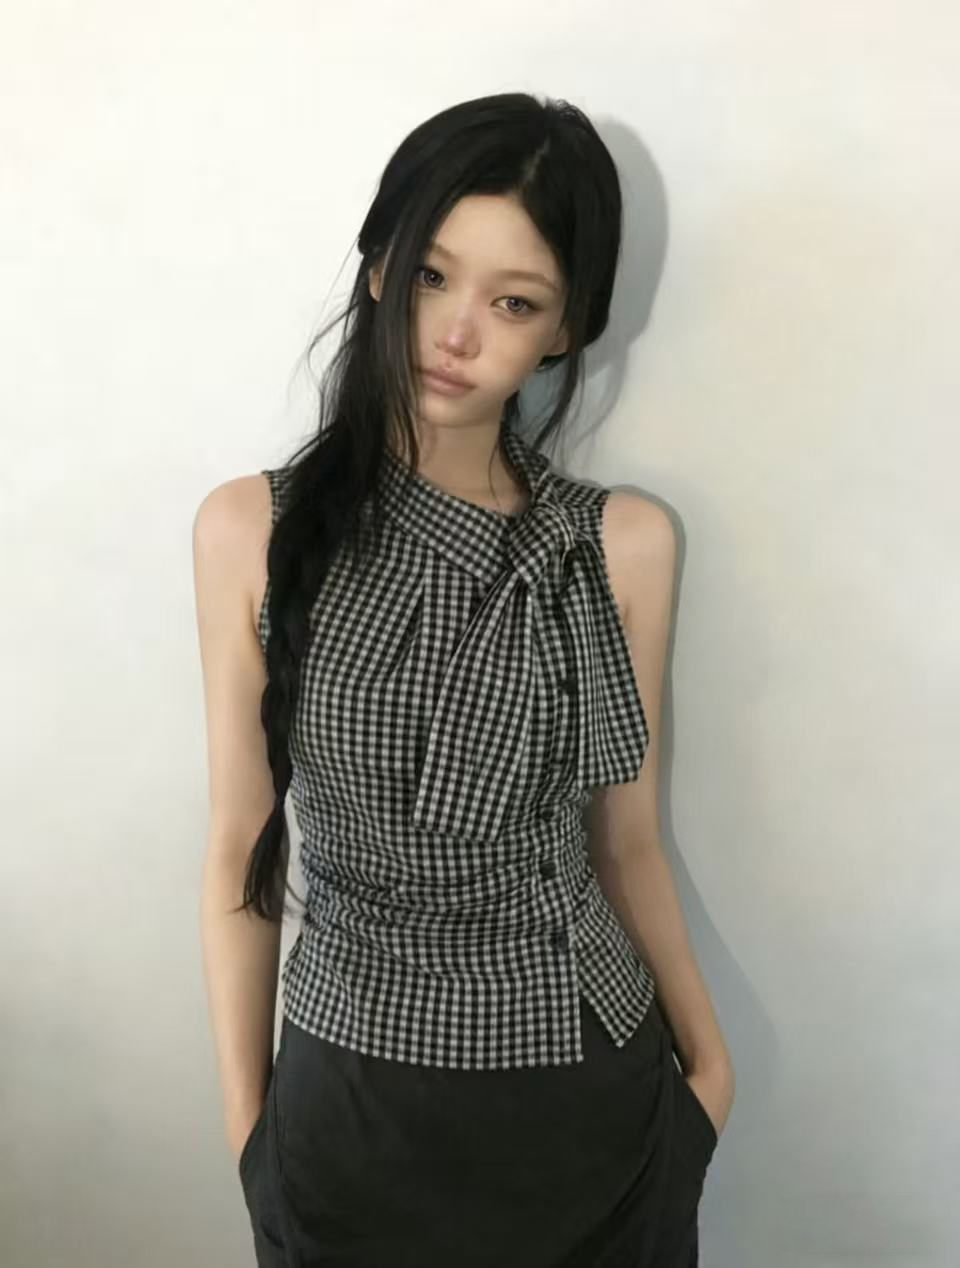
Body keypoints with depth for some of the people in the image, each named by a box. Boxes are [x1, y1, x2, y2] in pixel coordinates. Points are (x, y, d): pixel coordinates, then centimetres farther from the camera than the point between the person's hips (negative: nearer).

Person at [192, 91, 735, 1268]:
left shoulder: (626, 544, -6)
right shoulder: (253, 529, -8)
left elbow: (626, 842, 3)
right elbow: (239, 852, -4)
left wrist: (707, 1056, 10)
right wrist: (245, 1117, 0)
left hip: (595, 1093, 1)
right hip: (352, 1091, -1)